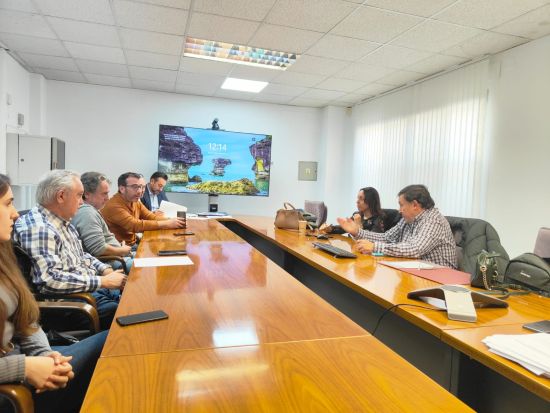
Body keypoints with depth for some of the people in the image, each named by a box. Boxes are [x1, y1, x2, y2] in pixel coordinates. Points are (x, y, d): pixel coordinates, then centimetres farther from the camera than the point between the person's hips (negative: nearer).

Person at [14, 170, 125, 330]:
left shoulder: (63, 222, 9)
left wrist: (107, 270, 3)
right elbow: (50, 280, -30)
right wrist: (103, 281, -24)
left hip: (94, 287, 10)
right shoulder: (39, 229, -21)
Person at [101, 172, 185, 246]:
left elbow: (152, 217, 3)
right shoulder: (113, 206, -20)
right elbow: (136, 225, -28)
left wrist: (171, 221, -16)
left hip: (133, 244, 8)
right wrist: (167, 224, -26)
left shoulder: (135, 202, 7)